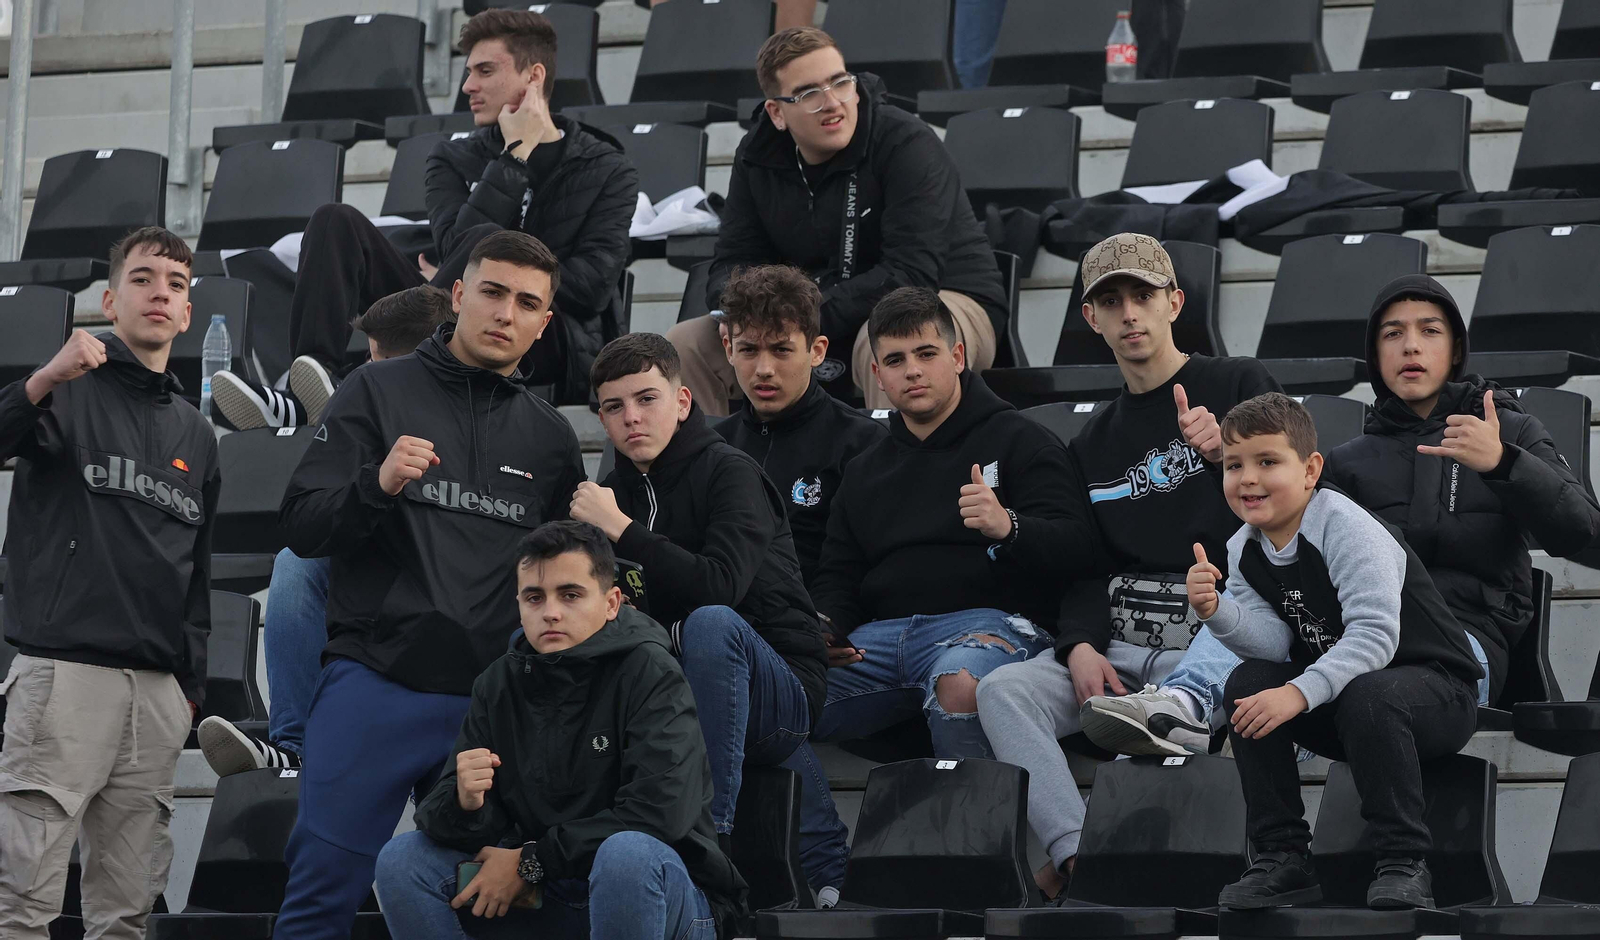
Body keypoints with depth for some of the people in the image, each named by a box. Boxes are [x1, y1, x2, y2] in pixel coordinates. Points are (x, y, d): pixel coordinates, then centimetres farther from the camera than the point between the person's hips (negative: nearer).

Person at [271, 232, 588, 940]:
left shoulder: (551, 439, 16)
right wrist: (378, 484, -18)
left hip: (492, 699, 3)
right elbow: (302, 528, -1)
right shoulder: (380, 391, 6)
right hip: (374, 686, -3)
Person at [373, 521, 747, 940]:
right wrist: (464, 803, -24)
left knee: (627, 854, -38)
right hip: (545, 900, 5)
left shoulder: (649, 672, -11)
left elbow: (660, 813, -23)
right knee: (401, 858, -8)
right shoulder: (499, 683, 5)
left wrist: (531, 861, -17)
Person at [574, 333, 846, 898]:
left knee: (711, 622, -35)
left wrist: (619, 528, -23)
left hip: (784, 687, -7)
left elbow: (719, 585, -26)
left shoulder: (728, 472, -8)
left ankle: (712, 828, -31)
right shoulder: (613, 491, 11)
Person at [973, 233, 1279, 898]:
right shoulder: (1092, 447, 24)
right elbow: (1084, 571, 17)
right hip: (1116, 641, 4)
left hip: (1216, 637, -4)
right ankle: (1079, 855, -39)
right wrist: (1080, 647, -4)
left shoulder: (1239, 387, 11)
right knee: (1002, 690, -24)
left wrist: (1228, 454, -17)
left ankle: (1186, 702, -64)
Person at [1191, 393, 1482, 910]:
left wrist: (1300, 692, -41)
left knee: (1367, 697, -38)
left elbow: (1374, 636, -31)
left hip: (1440, 690, -7)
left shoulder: (1348, 529, -22)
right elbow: (1274, 641, -9)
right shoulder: (1244, 550, 1)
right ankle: (1282, 858, -11)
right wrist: (1216, 611, -28)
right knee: (1248, 682, -15)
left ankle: (1403, 864, -28)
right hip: (1337, 693, 7)